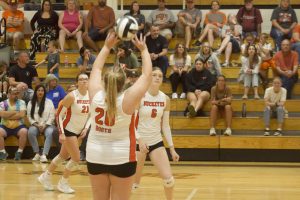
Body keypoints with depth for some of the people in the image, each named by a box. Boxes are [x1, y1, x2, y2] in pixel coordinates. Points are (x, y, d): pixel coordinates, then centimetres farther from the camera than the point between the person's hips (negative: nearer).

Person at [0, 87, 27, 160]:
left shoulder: (21, 102, 4)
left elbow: (22, 115, -11)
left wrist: (8, 115, -11)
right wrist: (15, 112, -8)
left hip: (18, 126, 0)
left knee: (24, 132, -32)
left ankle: (19, 152, -21)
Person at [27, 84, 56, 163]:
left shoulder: (49, 102, 5)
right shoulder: (31, 103, 9)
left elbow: (52, 116, 0)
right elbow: (29, 116, 4)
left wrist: (45, 125, -11)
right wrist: (36, 125, -10)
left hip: (47, 125, -1)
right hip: (35, 125, 1)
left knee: (49, 133, -36)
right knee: (31, 132, -34)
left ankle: (44, 155, -43)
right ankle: (37, 154, -25)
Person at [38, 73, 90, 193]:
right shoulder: (72, 96, -21)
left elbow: (91, 114, 11)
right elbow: (59, 114, -18)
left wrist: (86, 128, -3)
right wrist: (61, 133, -22)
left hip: (78, 131, 7)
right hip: (68, 130, -7)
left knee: (63, 156, 19)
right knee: (76, 158, -6)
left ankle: (45, 177, 36)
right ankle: (62, 183, 14)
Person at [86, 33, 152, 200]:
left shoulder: (96, 96, -7)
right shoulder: (127, 99, -16)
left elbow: (96, 69, 10)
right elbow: (147, 75, -7)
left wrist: (107, 46, 17)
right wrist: (144, 50, 4)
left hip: (96, 156, 4)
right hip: (122, 158, -4)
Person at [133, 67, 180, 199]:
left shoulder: (165, 99, 1)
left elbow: (165, 125, 8)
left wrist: (172, 148, 5)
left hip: (156, 142, 4)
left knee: (168, 178, -4)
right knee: (133, 182, 1)